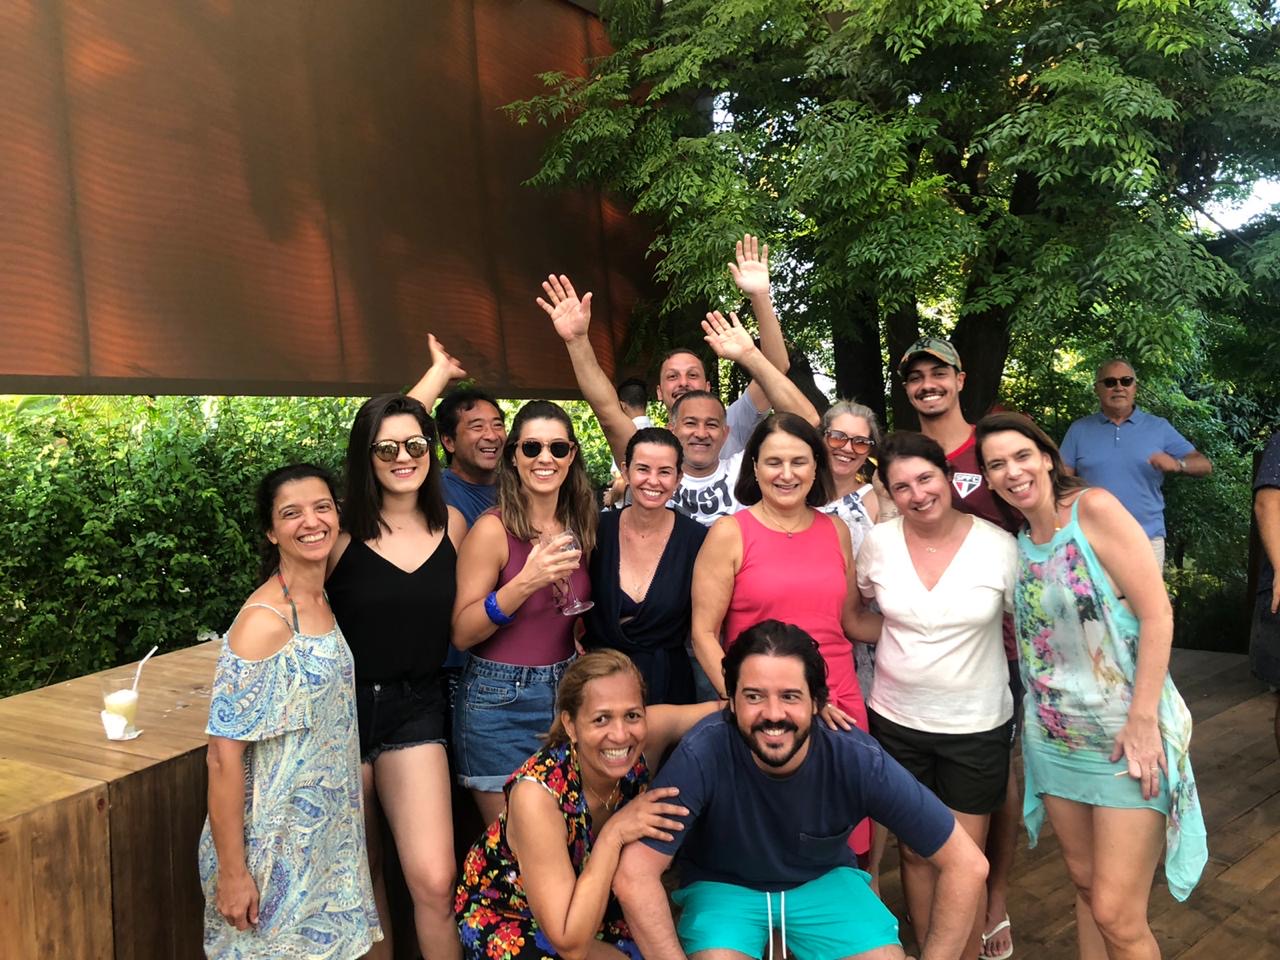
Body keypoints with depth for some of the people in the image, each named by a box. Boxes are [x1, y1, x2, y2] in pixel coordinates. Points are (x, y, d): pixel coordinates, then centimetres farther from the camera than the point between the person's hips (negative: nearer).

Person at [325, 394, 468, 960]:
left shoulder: (452, 525, 0)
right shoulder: (341, 533, -9)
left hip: (416, 708, 1)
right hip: (344, 705, -1)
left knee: (434, 881, -10)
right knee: (362, 872, 16)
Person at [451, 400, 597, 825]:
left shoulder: (578, 527, 3)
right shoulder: (493, 529, -14)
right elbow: (461, 633, -15)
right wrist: (525, 582, -25)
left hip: (565, 694, 6)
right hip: (499, 705, -5)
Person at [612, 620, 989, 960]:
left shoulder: (859, 761, -26)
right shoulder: (703, 754, -32)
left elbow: (967, 864, -17)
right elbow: (633, 877, -30)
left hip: (824, 879, 2)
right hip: (722, 885, -2)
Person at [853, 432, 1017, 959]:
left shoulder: (1000, 546, -12)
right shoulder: (878, 542, -7)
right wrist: (896, 636, -4)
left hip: (976, 726, -2)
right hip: (896, 721, 2)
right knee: (914, 851, 17)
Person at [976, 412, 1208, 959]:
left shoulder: (1094, 508, -13)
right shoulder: (1016, 543, 5)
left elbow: (1157, 615, -15)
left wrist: (1142, 720, -18)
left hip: (1127, 738, -6)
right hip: (1054, 742, 6)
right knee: (1085, 884, 18)